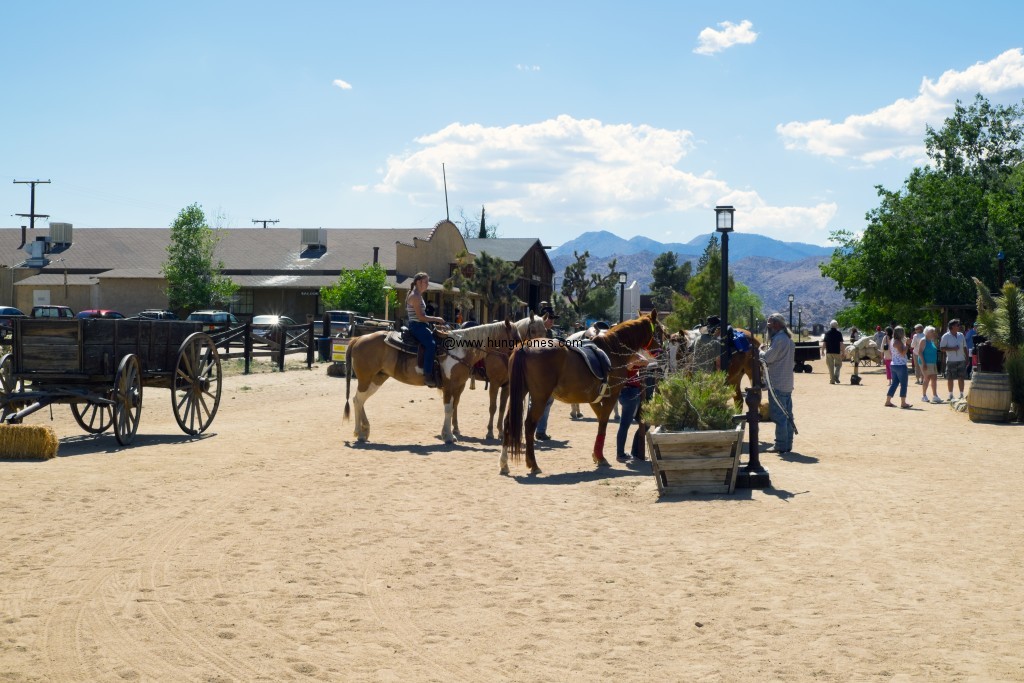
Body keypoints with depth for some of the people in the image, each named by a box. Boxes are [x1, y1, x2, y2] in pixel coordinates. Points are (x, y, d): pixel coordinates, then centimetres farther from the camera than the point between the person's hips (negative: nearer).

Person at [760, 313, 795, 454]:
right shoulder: (788, 340, 17)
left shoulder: (778, 339, -15)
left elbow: (767, 358, -18)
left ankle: (781, 445, -6)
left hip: (777, 384, -10)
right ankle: (787, 444, 15)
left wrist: (761, 350, 2)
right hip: (787, 384, 10)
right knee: (788, 415, 11)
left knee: (779, 416, -7)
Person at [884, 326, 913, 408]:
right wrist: (907, 344, -16)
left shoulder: (891, 341, 11)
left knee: (894, 383, 13)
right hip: (901, 365, -9)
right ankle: (903, 403, 0)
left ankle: (888, 401, 13)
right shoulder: (898, 342, -17)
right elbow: (903, 353, -23)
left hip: (893, 365, 9)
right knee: (903, 384, -2)